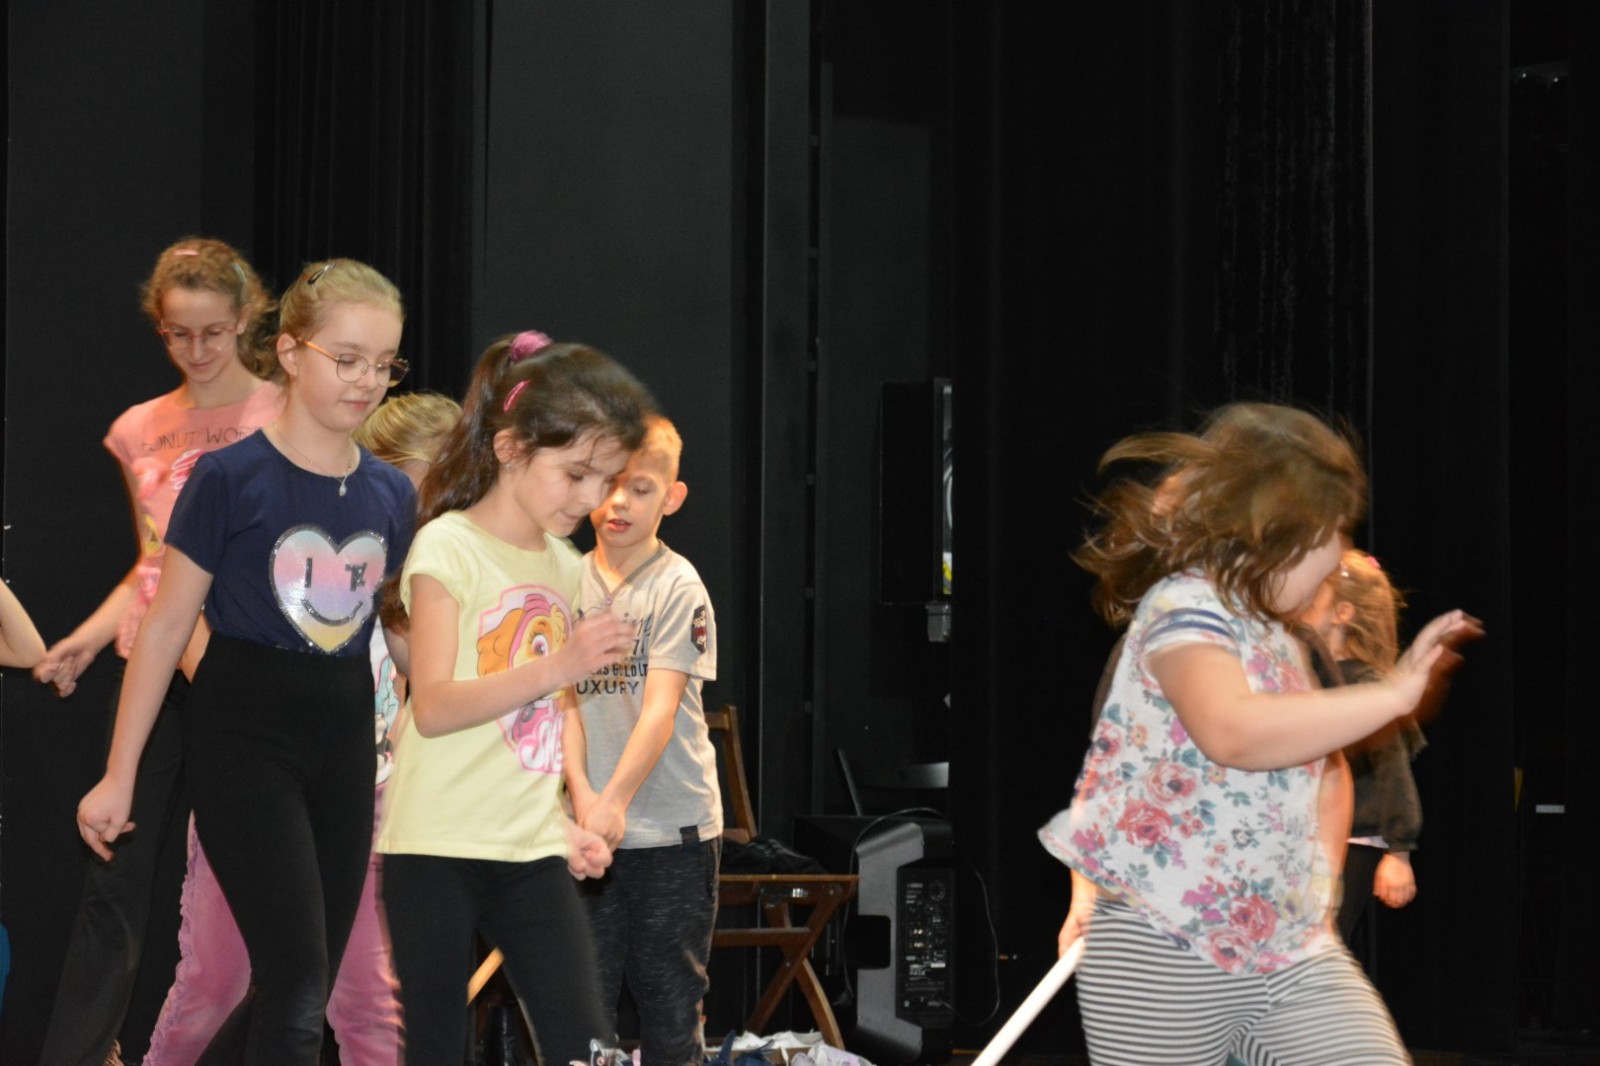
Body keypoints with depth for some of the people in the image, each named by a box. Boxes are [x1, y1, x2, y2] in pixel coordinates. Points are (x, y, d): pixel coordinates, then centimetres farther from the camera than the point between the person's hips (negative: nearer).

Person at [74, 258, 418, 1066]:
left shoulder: (392, 494, 6)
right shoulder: (231, 478, -9)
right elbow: (166, 626, -6)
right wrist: (119, 775, -6)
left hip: (345, 736, 6)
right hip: (245, 733, -6)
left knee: (298, 990, 9)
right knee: (297, 979, -12)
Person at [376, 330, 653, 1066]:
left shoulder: (564, 566, 13)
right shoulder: (449, 548, -8)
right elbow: (434, 706, -18)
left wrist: (562, 823, 11)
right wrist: (559, 668, -27)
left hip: (531, 851, 6)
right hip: (437, 846, -6)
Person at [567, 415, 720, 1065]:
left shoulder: (677, 586, -5)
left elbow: (661, 707, -13)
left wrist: (615, 803, -22)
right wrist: (581, 792, -13)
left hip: (671, 829, -4)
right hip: (588, 832, 4)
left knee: (670, 1000, 2)